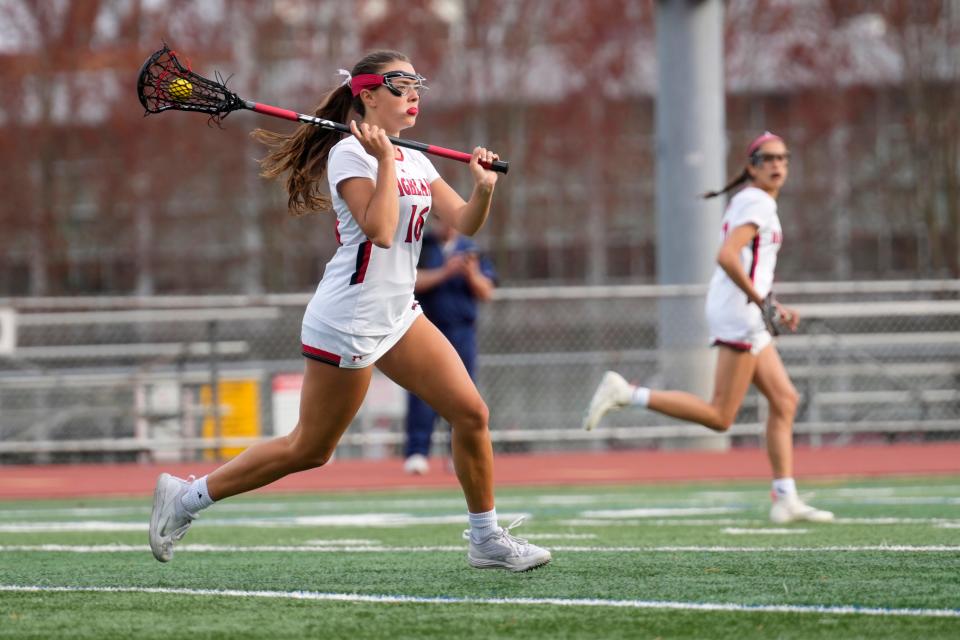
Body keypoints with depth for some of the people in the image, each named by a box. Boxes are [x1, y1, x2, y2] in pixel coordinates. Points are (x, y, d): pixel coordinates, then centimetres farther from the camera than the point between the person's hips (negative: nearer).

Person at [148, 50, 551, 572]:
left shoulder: (415, 162, 11)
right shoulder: (350, 153, -14)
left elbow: (464, 222, 5)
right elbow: (381, 231, -25)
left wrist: (483, 188, -13)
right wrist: (386, 159, -24)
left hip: (397, 314, 8)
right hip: (348, 322, -8)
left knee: (470, 413, -1)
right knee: (309, 450, -1)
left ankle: (486, 538, 11)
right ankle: (187, 496, 11)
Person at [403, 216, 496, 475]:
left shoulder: (470, 250, 10)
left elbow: (486, 293, 6)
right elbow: (411, 281, -11)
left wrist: (472, 274, -14)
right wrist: (445, 272, -21)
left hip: (462, 331, 3)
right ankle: (416, 452, -11)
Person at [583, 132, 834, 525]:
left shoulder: (748, 202, 20)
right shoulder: (758, 203, -11)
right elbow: (726, 257, -24)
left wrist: (774, 308, 18)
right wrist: (760, 300, -19)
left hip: (747, 318, 10)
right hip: (738, 314, -10)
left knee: (784, 400, 8)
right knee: (720, 417, -11)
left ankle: (785, 500, 7)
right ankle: (624, 393, -12)